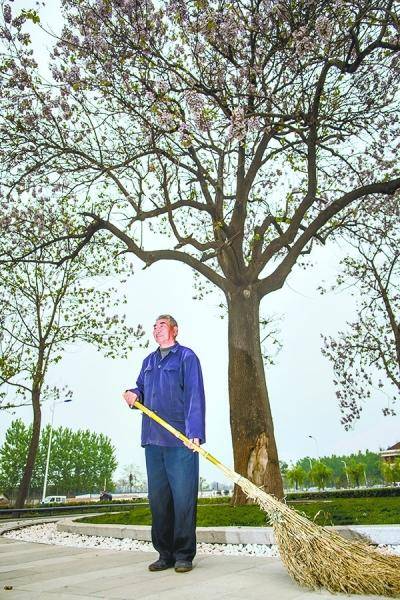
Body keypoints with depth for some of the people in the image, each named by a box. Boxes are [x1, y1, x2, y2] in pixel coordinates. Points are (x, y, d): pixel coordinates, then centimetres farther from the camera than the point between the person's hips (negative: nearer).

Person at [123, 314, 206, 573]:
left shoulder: (187, 357, -2)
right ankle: (165, 554, 23)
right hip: (153, 439, 7)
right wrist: (134, 395, 1)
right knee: (158, 497, 11)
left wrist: (195, 433, -20)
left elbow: (195, 396, -10)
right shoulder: (149, 361, 19)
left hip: (180, 440, -6)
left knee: (183, 497, -1)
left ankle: (184, 555, 12)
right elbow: (142, 388, 26)